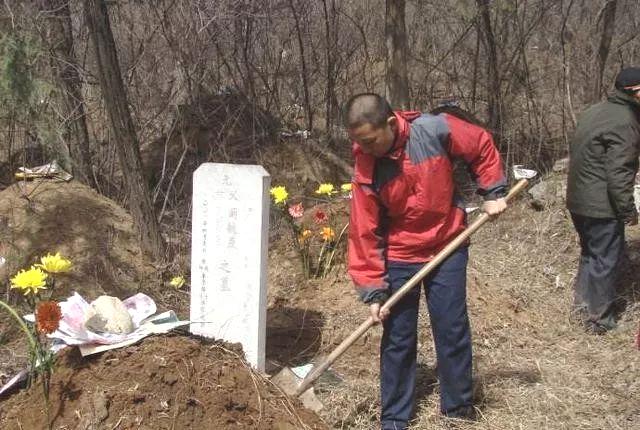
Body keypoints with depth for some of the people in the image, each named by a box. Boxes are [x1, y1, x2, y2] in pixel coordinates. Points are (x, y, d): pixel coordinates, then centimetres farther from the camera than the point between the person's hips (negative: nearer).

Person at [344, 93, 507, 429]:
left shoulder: (434, 130, -19)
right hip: (399, 259, 0)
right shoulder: (365, 170, -17)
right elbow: (364, 234, -13)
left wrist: (493, 193, -4)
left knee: (453, 330, 7)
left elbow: (482, 146, -1)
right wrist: (373, 291, -14)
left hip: (447, 249, 0)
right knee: (397, 339, 6)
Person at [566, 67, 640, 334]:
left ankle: (582, 303, 35)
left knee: (591, 252, 23)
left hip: (578, 200, 9)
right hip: (602, 206, -9)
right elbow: (618, 173, -24)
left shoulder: (596, 111, 10)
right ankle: (599, 320, 12)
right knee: (605, 260, 3)